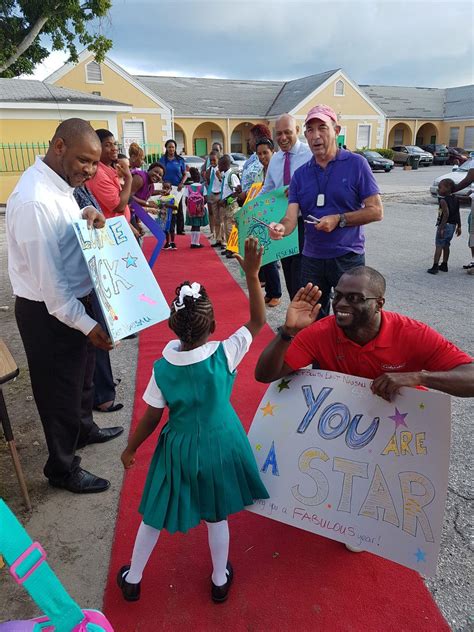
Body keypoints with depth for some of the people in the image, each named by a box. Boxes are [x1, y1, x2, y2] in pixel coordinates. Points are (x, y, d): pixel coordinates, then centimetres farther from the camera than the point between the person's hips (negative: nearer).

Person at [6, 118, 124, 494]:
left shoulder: (60, 184, 2)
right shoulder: (34, 200, -28)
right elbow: (48, 280, -27)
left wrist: (88, 216, -4)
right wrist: (87, 325, -24)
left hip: (74, 301, 9)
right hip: (50, 313, -9)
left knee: (82, 374, 28)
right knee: (60, 389, 9)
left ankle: (84, 429, 53)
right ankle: (63, 469, 31)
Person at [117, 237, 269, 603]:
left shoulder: (163, 368, -20)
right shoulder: (224, 355, -22)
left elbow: (152, 418, -10)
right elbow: (258, 322, -12)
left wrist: (130, 449, 7)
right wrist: (253, 276, -16)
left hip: (180, 449, 0)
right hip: (219, 446, 0)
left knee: (156, 514, 21)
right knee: (217, 516, 21)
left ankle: (133, 579, 42)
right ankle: (220, 580, 42)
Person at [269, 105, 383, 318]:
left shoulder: (356, 164, -5)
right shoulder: (300, 174, 7)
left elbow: (376, 211, -7)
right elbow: (291, 217, -3)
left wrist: (339, 219, -18)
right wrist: (282, 227, -26)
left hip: (347, 258, -4)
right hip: (311, 258, 4)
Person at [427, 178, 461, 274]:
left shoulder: (443, 200, -16)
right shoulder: (455, 199, 10)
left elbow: (446, 214, -25)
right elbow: (458, 214, 13)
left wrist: (441, 228, -26)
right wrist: (459, 226, 19)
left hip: (445, 225, -8)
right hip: (453, 226, 8)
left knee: (439, 246, -6)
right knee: (446, 246, 17)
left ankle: (435, 267, -11)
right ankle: (444, 265, 24)